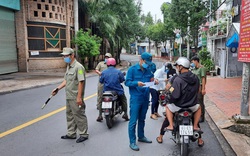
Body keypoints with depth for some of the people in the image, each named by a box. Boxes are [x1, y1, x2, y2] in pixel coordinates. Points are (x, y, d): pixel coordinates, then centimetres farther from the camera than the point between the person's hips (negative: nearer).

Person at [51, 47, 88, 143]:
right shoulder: (69, 66, 14)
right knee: (70, 115, 18)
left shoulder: (78, 67, -17)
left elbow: (81, 82, -22)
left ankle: (84, 134, 13)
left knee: (79, 115, 0)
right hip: (69, 97, 10)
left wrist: (79, 97, -24)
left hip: (76, 98, -10)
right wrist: (58, 88, 11)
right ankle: (71, 134, 31)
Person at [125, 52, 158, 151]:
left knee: (142, 119, 20)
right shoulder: (132, 69, -8)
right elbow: (127, 82, -11)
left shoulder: (148, 70, 9)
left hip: (145, 98, 6)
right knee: (133, 121, -4)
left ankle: (141, 136, 35)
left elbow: (151, 79, 20)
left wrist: (153, 81, -3)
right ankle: (132, 142, 5)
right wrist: (137, 83, -27)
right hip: (135, 99, -6)